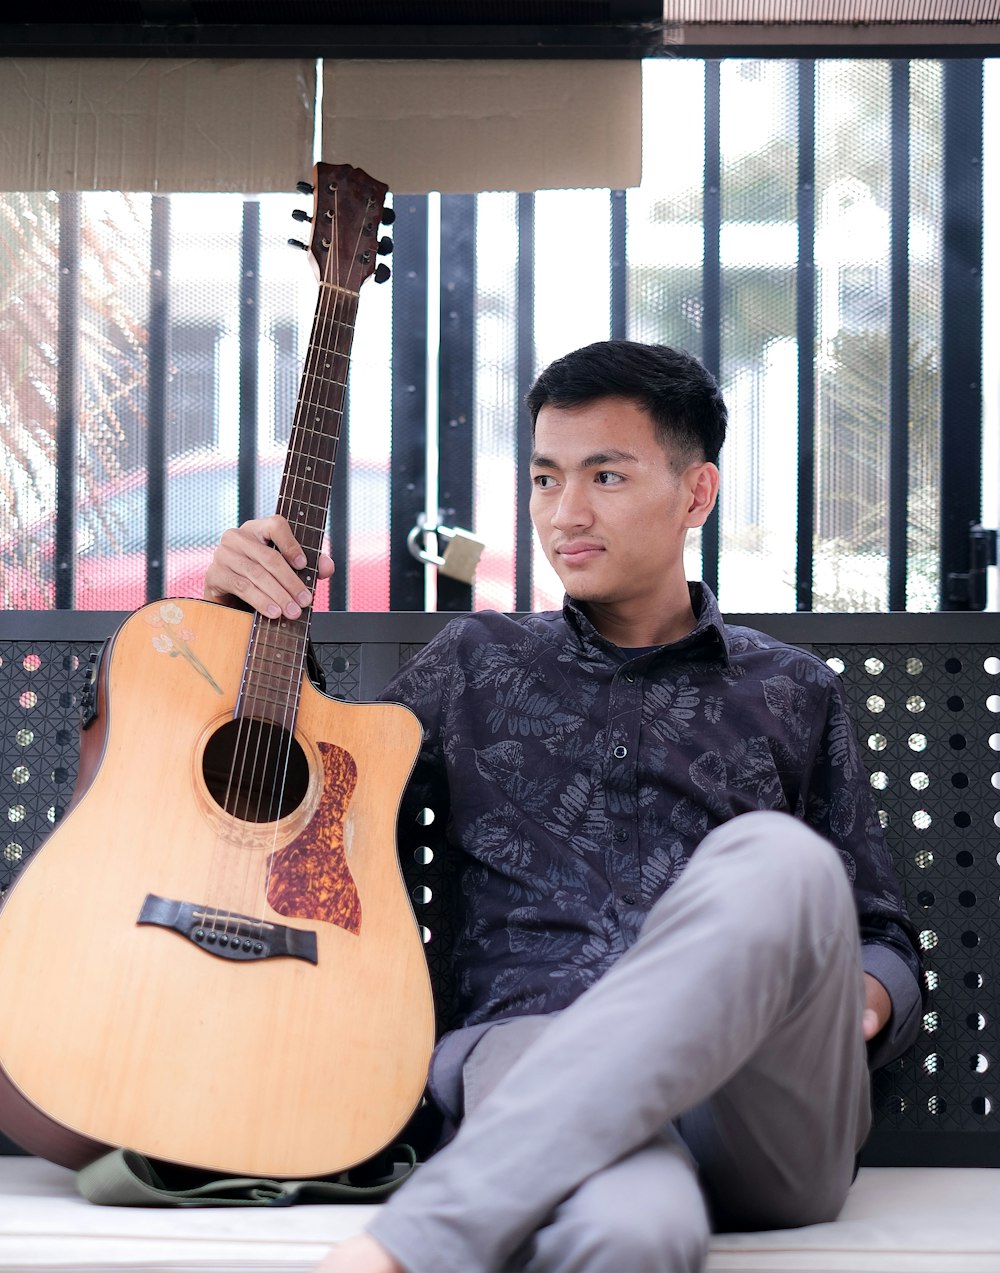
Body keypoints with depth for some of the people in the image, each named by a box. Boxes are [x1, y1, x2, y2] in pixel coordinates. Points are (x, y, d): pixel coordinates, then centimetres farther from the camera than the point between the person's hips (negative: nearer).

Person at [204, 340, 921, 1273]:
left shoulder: (793, 693, 24)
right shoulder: (478, 664, 24)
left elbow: (884, 939, 25)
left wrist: (861, 996, 1)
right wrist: (239, 621, 10)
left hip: (763, 1118, 3)